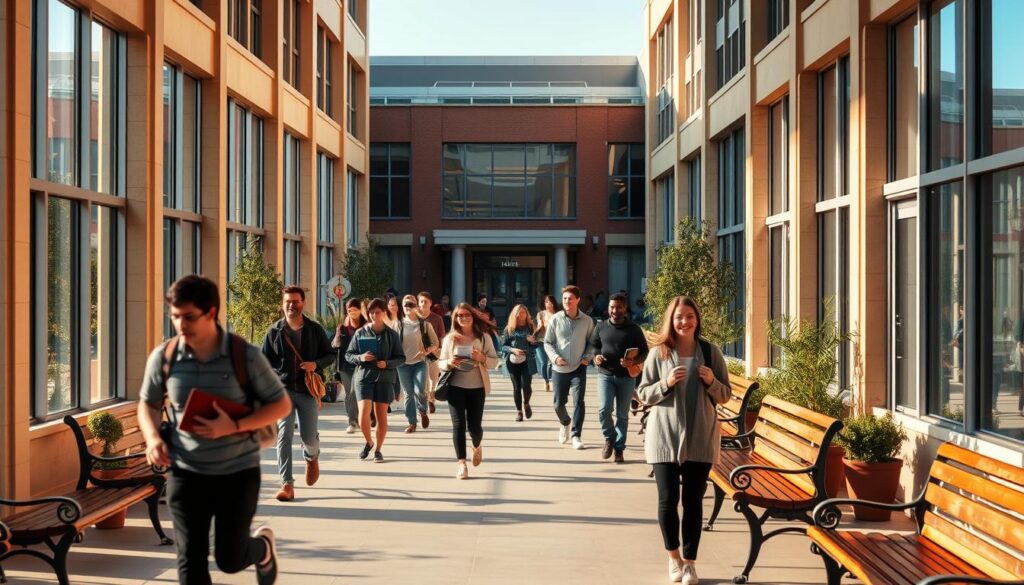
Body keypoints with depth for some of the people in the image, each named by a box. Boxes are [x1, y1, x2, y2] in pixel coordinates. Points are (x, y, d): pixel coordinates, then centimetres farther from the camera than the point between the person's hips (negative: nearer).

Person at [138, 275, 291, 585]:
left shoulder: (244, 355, -12)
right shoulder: (163, 356, -5)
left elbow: (281, 405, -5)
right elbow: (148, 404, 12)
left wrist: (234, 426, -20)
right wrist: (153, 438, -9)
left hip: (238, 470, -2)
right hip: (185, 472, 2)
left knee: (230, 559, 10)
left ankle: (262, 546, 46)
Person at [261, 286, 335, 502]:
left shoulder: (315, 329, 4)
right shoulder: (274, 331, 3)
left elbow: (330, 354, 11)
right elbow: (265, 361, 8)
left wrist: (316, 364, -10)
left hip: (309, 389, 1)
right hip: (283, 389, -1)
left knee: (309, 436, 3)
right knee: (284, 434, -12)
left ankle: (311, 458, 41)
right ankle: (287, 484, -10)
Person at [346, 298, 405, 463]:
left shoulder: (391, 334, 3)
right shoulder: (360, 333, 4)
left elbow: (401, 358, 5)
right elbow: (348, 355, 8)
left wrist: (387, 363, -13)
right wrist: (360, 358, -12)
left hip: (385, 378, 0)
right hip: (364, 376, 0)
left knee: (381, 415, 4)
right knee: (363, 414, -11)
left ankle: (378, 450, 19)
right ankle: (368, 442, 17)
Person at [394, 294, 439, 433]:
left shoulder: (424, 324, 0)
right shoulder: (399, 325, 4)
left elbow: (435, 344, 4)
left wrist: (426, 351, -14)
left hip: (420, 363, -2)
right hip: (404, 364, 2)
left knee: (419, 391, -15)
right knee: (408, 394, 4)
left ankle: (423, 411, 15)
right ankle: (411, 423, 14)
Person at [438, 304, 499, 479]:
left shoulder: (483, 336, 1)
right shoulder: (450, 338, 2)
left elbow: (495, 361, 1)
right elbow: (441, 363, 6)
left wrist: (482, 358, -18)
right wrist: (449, 363, -16)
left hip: (477, 387, 0)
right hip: (456, 387, 0)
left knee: (474, 426, 5)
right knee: (458, 424, -6)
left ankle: (477, 446, 40)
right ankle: (462, 464, -2)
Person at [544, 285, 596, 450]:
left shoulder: (587, 321, -4)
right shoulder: (555, 319, -4)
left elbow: (591, 342, 8)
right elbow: (547, 342, 2)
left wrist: (587, 357, -8)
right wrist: (555, 357, -13)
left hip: (578, 368, -1)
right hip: (559, 369, 1)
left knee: (578, 402, -11)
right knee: (559, 403, 11)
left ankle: (576, 436, -1)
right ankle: (565, 424, 42)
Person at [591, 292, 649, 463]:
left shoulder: (634, 329, -1)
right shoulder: (601, 327, 4)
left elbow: (644, 353, 3)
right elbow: (593, 346, 14)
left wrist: (633, 362, -17)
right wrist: (595, 357, -8)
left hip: (626, 377, 0)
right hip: (605, 374, 0)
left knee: (622, 415, 6)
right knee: (604, 409, -16)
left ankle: (619, 448, 19)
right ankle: (609, 438, 11)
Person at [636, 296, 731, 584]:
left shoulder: (711, 352, 2)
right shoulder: (658, 353, -1)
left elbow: (725, 396, 6)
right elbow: (643, 394, 0)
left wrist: (712, 382, -14)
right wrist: (666, 383, -17)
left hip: (701, 438, 1)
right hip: (665, 437, -1)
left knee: (693, 500, 5)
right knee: (668, 499, 1)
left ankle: (690, 561, 18)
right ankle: (673, 556, 23)